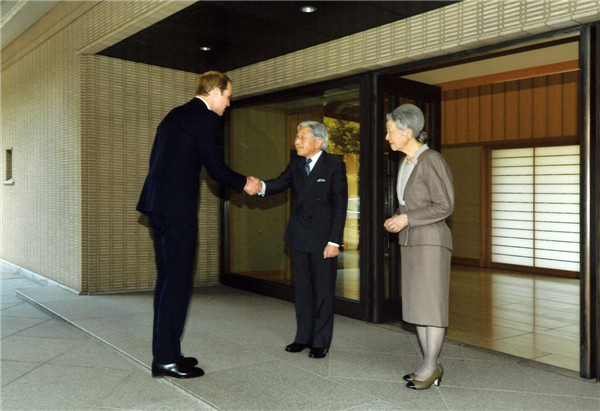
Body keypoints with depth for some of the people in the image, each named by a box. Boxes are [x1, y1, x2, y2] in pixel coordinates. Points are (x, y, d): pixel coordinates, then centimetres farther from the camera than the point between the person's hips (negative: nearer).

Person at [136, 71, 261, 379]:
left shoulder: (175, 115, 21)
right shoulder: (206, 118, -7)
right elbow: (215, 168, -6)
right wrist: (244, 183, 11)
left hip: (157, 205, 10)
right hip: (177, 209, -9)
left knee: (167, 280, 13)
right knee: (177, 281, -4)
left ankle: (164, 353, 21)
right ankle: (167, 359, 2)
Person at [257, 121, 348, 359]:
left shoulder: (334, 166, -7)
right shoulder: (296, 165, 10)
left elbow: (340, 206, -9)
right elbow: (281, 183, -1)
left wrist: (334, 241, -14)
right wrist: (261, 186, -25)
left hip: (323, 239, -5)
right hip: (299, 238, 6)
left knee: (323, 290, 4)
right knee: (302, 288, 13)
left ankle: (321, 342, 15)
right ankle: (303, 337, 26)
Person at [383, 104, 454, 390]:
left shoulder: (431, 160, -14)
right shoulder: (406, 163, 13)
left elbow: (444, 206, -15)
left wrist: (407, 219, -16)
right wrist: (396, 219, 6)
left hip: (431, 240, -9)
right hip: (411, 241, 9)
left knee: (429, 304, -3)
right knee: (417, 304, 9)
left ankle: (431, 365, 8)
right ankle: (431, 366, 18)